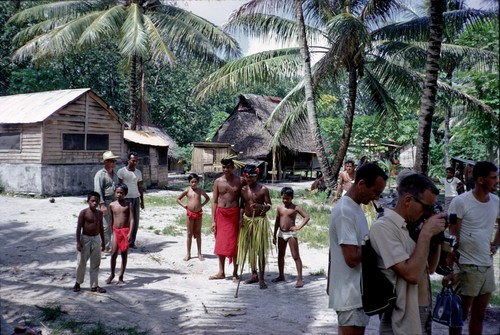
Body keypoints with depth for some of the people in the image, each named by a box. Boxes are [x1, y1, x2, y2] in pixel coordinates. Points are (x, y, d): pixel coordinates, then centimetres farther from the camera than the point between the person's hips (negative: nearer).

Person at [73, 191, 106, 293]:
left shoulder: (99, 213, 5)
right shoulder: (83, 212, -10)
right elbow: (79, 227, -10)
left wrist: (103, 241, 13)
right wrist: (78, 242, -15)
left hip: (96, 239, 4)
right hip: (85, 239, -4)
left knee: (96, 263, 7)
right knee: (81, 262, 5)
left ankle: (94, 285, 15)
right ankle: (78, 283, 24)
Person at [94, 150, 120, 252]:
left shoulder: (114, 175, 17)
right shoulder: (100, 174, -8)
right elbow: (98, 190, -15)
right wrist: (102, 205, -21)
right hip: (105, 202, -8)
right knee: (106, 225, -6)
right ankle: (106, 247, 1)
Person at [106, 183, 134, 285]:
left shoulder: (128, 204, -2)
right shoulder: (112, 205, 5)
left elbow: (132, 219, -7)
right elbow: (112, 219, 15)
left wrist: (130, 233, -16)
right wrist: (112, 231, 15)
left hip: (125, 231, -2)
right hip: (116, 231, 2)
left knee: (124, 254, 4)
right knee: (113, 253, -3)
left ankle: (121, 276, 13)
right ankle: (112, 274, 17)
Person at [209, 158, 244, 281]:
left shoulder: (239, 181, -1)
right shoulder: (218, 181, 4)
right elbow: (215, 201, 5)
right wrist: (213, 220, 1)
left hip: (234, 214, -2)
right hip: (221, 214, 3)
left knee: (234, 243, 2)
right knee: (220, 243, 9)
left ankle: (235, 273, 12)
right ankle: (221, 272, 20)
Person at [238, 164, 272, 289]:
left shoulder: (263, 189, -8)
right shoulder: (243, 190, 4)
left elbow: (269, 205, -5)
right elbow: (242, 205, 10)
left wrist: (260, 206, -26)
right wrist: (241, 218, -4)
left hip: (259, 220, -5)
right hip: (247, 220, 5)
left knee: (260, 249, -4)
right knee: (249, 248, 11)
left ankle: (261, 278, 2)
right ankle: (254, 274, 24)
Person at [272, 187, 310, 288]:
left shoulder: (295, 208, -8)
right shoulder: (279, 208, 5)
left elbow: (307, 217, -11)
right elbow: (277, 222, 11)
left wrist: (299, 227, -21)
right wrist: (274, 235, 11)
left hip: (291, 234, -5)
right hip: (281, 234, 5)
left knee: (296, 256, -5)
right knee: (280, 255, 15)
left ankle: (299, 278, -4)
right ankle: (281, 276, 29)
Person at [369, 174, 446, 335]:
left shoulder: (410, 228, 6)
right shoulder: (383, 227, -20)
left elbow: (429, 268, 14)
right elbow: (411, 274, -27)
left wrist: (436, 237, 1)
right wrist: (426, 233, -20)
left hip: (423, 313, 8)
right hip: (404, 320, -8)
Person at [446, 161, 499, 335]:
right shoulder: (460, 202, -14)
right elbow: (452, 237, -12)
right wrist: (452, 269, -13)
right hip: (466, 267, -6)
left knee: (479, 314, 16)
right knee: (460, 315, 6)